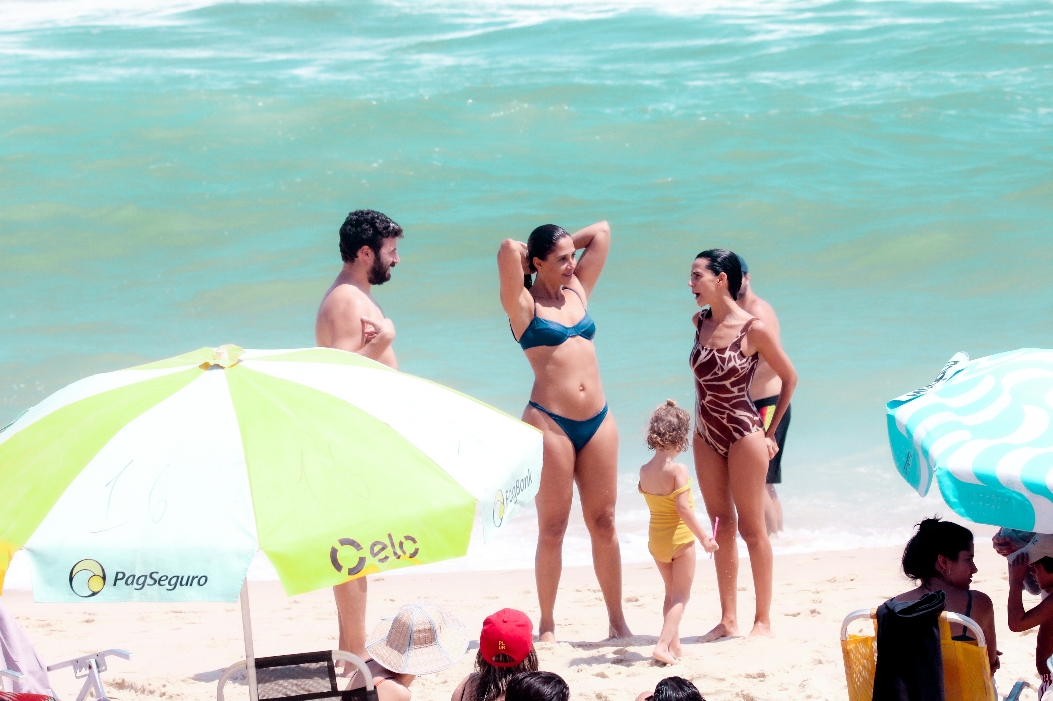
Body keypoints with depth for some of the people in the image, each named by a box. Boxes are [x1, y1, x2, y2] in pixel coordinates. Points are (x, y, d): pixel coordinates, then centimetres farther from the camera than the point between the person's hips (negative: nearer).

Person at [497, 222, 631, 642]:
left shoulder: (578, 289, 15)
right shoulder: (523, 305, -1)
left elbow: (601, 232, 19)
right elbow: (509, 250, -16)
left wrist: (565, 244, 19)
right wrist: (520, 255, 4)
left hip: (597, 419, 5)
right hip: (549, 422, -5)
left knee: (604, 522, 6)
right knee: (552, 528, -1)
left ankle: (617, 621, 9)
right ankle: (547, 626, 6)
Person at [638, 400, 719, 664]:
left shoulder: (645, 471, -1)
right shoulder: (677, 470, -21)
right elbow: (683, 508, -24)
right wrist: (703, 537, -18)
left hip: (656, 539, 6)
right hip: (680, 538, -6)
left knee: (671, 593, 20)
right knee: (681, 596, 1)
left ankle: (674, 645, 23)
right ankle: (664, 644, -14)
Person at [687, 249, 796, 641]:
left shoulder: (754, 330, -15)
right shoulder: (700, 322, 3)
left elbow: (789, 377, -4)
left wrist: (770, 432, -2)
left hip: (743, 433, -6)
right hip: (706, 436, 6)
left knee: (751, 528, 0)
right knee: (722, 527, 10)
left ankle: (763, 620, 8)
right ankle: (728, 619, 16)